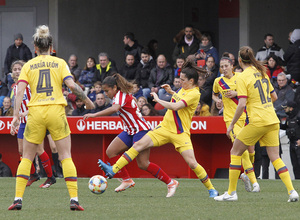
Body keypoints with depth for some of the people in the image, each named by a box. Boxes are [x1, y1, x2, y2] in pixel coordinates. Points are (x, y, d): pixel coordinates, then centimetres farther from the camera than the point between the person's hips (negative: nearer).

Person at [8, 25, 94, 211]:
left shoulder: (28, 66, 8)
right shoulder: (59, 63, 5)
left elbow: (20, 90, -3)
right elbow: (71, 85, -6)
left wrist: (16, 115, -5)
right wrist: (87, 100, 7)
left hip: (35, 112, 1)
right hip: (56, 111, -1)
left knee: (27, 157, 10)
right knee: (66, 156, 3)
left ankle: (18, 199, 2)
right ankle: (74, 199, -7)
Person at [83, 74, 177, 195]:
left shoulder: (121, 95, -18)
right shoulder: (120, 95, 11)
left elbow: (114, 108, -38)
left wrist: (94, 115, -40)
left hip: (141, 130, -10)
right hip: (130, 131, 10)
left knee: (143, 164, -12)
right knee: (110, 152, -1)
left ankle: (170, 182, -1)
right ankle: (127, 180, 3)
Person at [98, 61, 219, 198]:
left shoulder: (194, 94, -17)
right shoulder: (184, 88, 9)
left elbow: (175, 106, -28)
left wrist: (158, 100, -16)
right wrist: (170, 91, 18)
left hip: (180, 133, -8)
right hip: (165, 127, 8)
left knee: (192, 163, -14)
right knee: (139, 145, -4)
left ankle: (211, 189, 4)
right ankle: (113, 170, -4)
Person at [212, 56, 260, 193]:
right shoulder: (218, 81, 7)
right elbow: (214, 95, 25)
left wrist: (237, 93, -12)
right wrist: (217, 100, 3)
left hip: (245, 116, 1)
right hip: (230, 118, -1)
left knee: (250, 148, 3)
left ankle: (246, 174, 31)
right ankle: (254, 182, -15)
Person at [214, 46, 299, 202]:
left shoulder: (242, 78, -8)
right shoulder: (262, 72, 13)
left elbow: (242, 104, -15)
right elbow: (274, 97, 20)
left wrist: (232, 124, -6)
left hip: (257, 122, -6)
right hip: (272, 121, 6)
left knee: (235, 152, 8)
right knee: (275, 157, 7)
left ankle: (231, 192, 7)